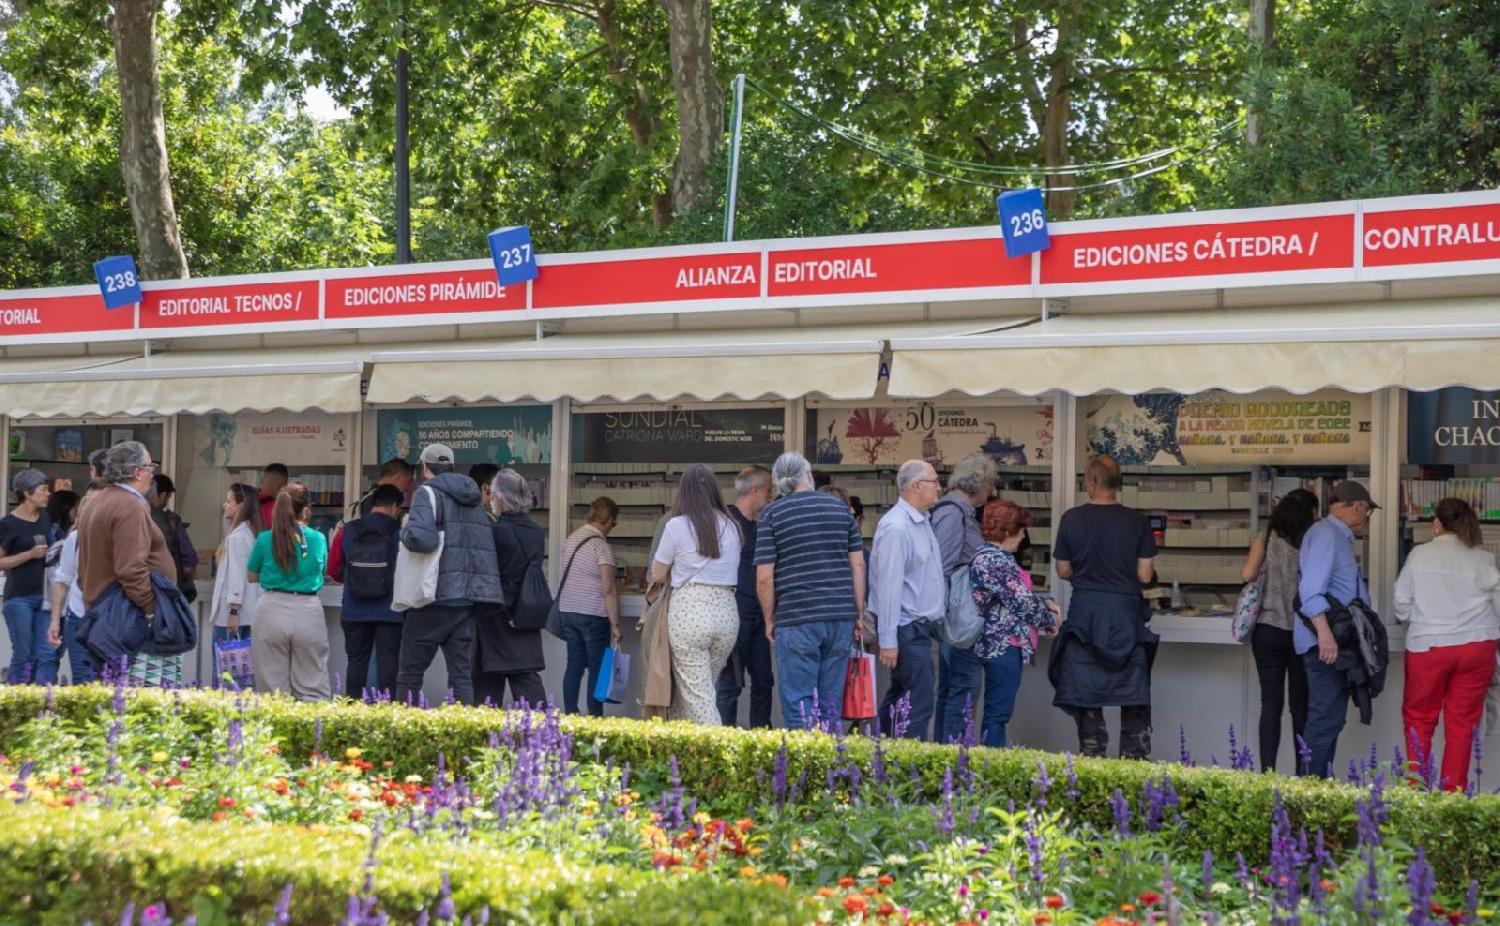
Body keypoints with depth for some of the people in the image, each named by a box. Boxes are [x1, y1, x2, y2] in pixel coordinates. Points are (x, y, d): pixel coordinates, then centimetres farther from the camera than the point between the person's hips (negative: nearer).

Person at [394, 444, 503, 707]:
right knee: (462, 674, 5)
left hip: (436, 598, -6)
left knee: (409, 675, 4)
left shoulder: (428, 493, -6)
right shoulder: (474, 500, 17)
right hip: (470, 601, 6)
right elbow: (490, 545, 19)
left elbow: (422, 538, -21)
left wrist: (405, 530, -3)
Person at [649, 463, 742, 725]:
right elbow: (733, 572, 13)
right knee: (701, 690, 14)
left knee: (696, 696, -2)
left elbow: (658, 574, 6)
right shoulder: (731, 527, 9)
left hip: (689, 610, -5)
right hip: (727, 610, 5)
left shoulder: (677, 526, -3)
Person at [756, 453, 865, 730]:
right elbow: (858, 565, 7)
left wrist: (769, 619, 6)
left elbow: (764, 577, -6)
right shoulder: (840, 508, 9)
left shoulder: (772, 514, -1)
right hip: (841, 615, 4)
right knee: (832, 700, 10)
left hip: (796, 618, -4)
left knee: (798, 700, 0)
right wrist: (859, 613, 13)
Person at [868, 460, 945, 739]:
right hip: (907, 630, -10)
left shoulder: (923, 522, 13)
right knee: (917, 705, -11)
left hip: (921, 626, 10)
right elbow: (888, 587, -21)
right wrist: (888, 641, -22)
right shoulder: (896, 528, -18)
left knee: (897, 700, 16)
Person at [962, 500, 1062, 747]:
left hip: (990, 642, 10)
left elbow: (1017, 595, 21)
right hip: (1003, 645, -10)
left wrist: (1044, 603, 8)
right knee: (998, 711, -4)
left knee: (996, 711, 13)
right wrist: (1050, 620, 0)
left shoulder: (986, 555, 13)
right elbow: (1023, 602, -17)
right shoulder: (997, 562, -19)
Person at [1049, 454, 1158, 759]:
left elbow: (1063, 571, 1)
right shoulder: (1137, 522, -5)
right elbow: (1144, 575, -3)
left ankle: (1092, 758, 9)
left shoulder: (1071, 519, -5)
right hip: (1126, 613, 0)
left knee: (1086, 695, 8)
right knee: (1133, 698, 9)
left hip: (1084, 611, 0)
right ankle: (1134, 757, 8)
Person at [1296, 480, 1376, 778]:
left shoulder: (1339, 538, 18)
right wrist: (1325, 633, -30)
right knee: (1325, 720, -12)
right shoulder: (1325, 535, -13)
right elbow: (1310, 590, -23)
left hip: (1335, 642, 11)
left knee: (1331, 720, 14)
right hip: (1325, 643, -11)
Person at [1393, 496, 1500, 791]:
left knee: (1418, 717, 13)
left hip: (1428, 645, -1)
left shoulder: (1420, 555, -3)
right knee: (1462, 723, 7)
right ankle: (1452, 791, 9)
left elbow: (1402, 608, 1)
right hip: (1476, 646, 1)